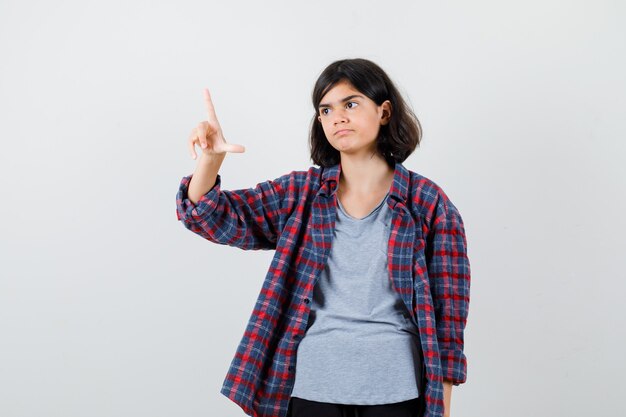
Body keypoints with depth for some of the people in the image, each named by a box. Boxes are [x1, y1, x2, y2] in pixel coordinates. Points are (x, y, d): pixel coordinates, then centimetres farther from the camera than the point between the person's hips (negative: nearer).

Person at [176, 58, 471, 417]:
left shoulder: (428, 202, -3)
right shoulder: (301, 193, 4)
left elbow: (448, 309, -1)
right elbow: (212, 217, -2)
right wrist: (210, 158, -22)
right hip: (311, 387, 2)